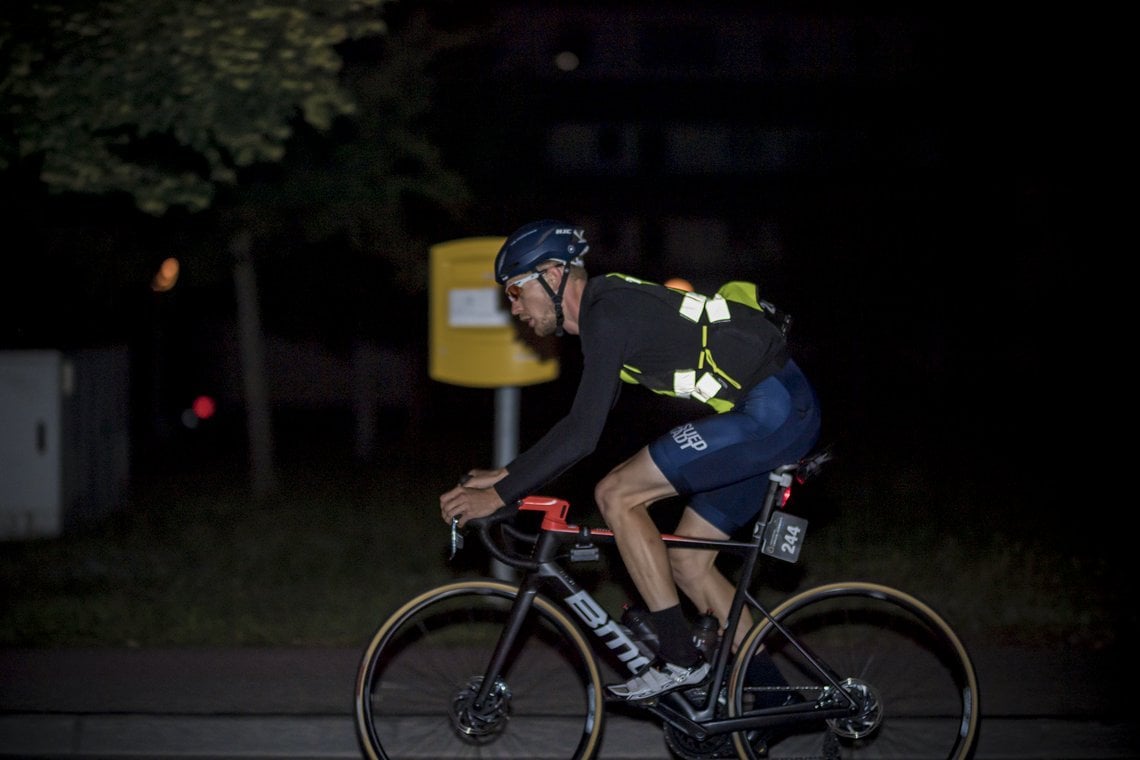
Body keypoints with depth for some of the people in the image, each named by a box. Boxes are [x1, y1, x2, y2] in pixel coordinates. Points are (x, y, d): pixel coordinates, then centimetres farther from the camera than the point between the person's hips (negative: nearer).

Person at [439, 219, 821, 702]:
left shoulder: (608, 314, -15)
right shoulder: (613, 306, 16)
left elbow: (581, 436, -20)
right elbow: (581, 423, 24)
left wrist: (498, 496, -15)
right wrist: (506, 475, 20)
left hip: (771, 410, -10)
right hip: (787, 412, 10)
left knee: (616, 494, -10)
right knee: (686, 561, 13)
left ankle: (678, 659, -7)